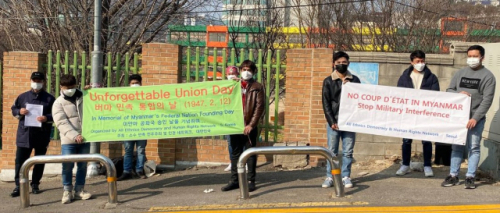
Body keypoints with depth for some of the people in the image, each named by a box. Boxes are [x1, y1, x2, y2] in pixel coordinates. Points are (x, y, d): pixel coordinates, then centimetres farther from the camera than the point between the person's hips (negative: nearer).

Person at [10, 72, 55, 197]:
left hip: (42, 136, -1)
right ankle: (18, 186, 3)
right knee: (20, 160, -2)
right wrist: (19, 112, -8)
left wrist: (46, 118, -18)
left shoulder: (49, 99, 3)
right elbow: (13, 109, 15)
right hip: (24, 134, 1)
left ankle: (35, 185, 21)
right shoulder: (23, 97, 9)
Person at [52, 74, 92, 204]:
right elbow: (62, 123, -12)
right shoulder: (59, 103, -1)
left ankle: (79, 190, 21)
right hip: (68, 141, -3)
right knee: (67, 166, 0)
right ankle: (67, 191, 14)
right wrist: (74, 135, -25)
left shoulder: (83, 97, 8)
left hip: (84, 139, 3)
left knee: (83, 165, 10)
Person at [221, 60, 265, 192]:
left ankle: (251, 181, 8)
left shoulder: (257, 87, 3)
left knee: (250, 154, 2)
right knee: (235, 154, 7)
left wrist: (251, 125, -13)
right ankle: (234, 180, 14)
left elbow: (260, 107, -5)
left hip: (250, 127, -3)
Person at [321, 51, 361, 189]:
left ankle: (346, 176, 12)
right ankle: (330, 177, 9)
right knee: (332, 151, 3)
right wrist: (332, 121, -8)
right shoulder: (328, 81, 4)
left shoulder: (354, 80, 9)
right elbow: (326, 103, 0)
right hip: (333, 122, -1)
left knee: (348, 151, 4)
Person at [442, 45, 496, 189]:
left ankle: (470, 177, 6)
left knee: (474, 148, 0)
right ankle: (453, 176, 14)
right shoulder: (460, 73, 12)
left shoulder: (487, 76, -2)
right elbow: (449, 90, 13)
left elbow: (487, 100, -9)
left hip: (476, 119, -4)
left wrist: (475, 118, -17)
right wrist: (459, 93, -10)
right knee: (456, 147, 8)